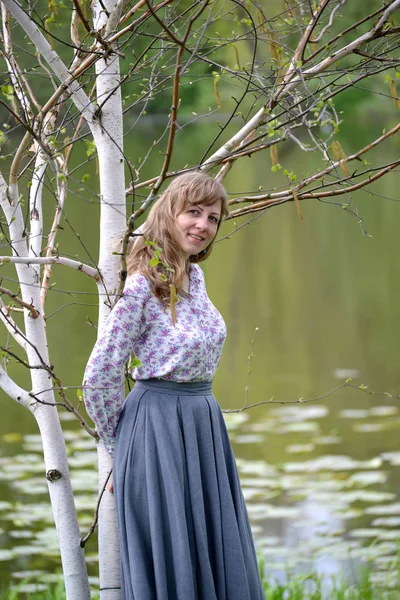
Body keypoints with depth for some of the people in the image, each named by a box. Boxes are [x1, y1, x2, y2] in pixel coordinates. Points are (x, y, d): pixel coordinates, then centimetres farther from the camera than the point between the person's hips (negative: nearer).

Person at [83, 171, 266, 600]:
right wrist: (121, 447, -1)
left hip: (205, 424, 8)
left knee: (217, 560, 11)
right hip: (159, 426, -8)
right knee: (167, 565, 0)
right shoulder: (142, 287, -16)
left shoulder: (195, 277, 8)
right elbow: (99, 378, -13)